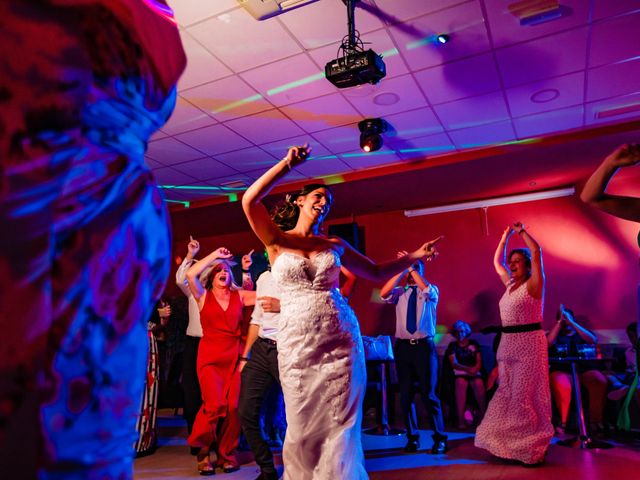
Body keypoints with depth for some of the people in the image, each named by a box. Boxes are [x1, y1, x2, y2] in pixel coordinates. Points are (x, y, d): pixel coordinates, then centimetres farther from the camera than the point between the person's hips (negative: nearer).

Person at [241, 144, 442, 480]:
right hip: (296, 344, -2)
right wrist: (288, 164, -14)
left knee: (339, 424, 5)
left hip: (340, 340, 2)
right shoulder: (276, 239, 2)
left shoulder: (335, 245, 11)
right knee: (302, 427, 9)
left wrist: (414, 256, 10)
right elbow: (250, 200, -15)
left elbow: (376, 272, 19)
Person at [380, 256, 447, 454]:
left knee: (429, 393, 2)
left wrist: (412, 267, -19)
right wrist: (401, 270, -15)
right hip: (403, 346, 2)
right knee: (405, 394, 9)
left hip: (424, 345, -2)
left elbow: (427, 290, -21)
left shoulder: (431, 290, 4)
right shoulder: (399, 292, 8)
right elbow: (383, 293, -13)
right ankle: (412, 437, 25)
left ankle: (440, 438, 18)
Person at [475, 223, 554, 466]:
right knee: (507, 394, 12)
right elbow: (496, 261, 24)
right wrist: (506, 235, 20)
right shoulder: (510, 284, 13)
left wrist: (521, 231, -4)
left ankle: (532, 448, 8)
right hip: (507, 343, 8)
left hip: (529, 343, -8)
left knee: (525, 396, -5)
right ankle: (513, 443, 24)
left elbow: (536, 251, -17)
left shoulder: (533, 284, -7)